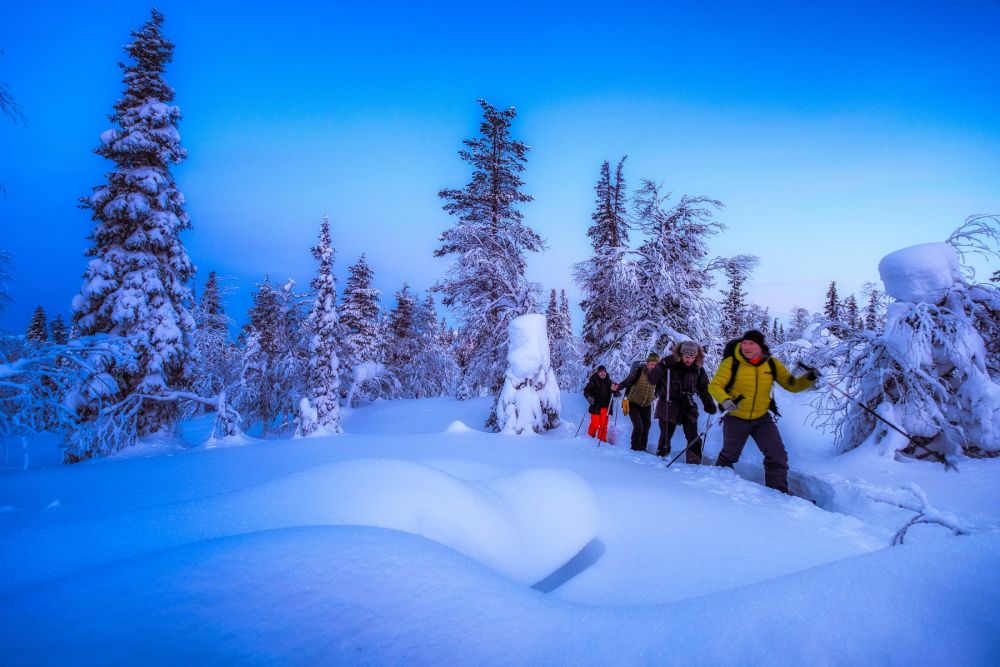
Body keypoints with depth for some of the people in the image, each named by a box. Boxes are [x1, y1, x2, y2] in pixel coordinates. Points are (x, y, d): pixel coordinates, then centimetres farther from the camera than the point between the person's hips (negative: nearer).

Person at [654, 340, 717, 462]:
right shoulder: (668, 363, -13)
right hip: (668, 406, -3)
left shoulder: (698, 369, -2)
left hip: (687, 406, 3)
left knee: (693, 438, -3)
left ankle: (694, 463, 4)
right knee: (665, 436, 3)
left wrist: (709, 404, -7)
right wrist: (660, 368, -27)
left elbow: (704, 388, 5)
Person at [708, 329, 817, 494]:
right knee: (729, 456, 15)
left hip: (762, 418, 3)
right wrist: (725, 400, -38)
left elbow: (792, 385, 2)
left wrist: (808, 379, -17)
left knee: (778, 456, -4)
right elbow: (714, 385, -19)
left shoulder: (772, 364, -6)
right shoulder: (731, 363, -17)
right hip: (735, 418, -2)